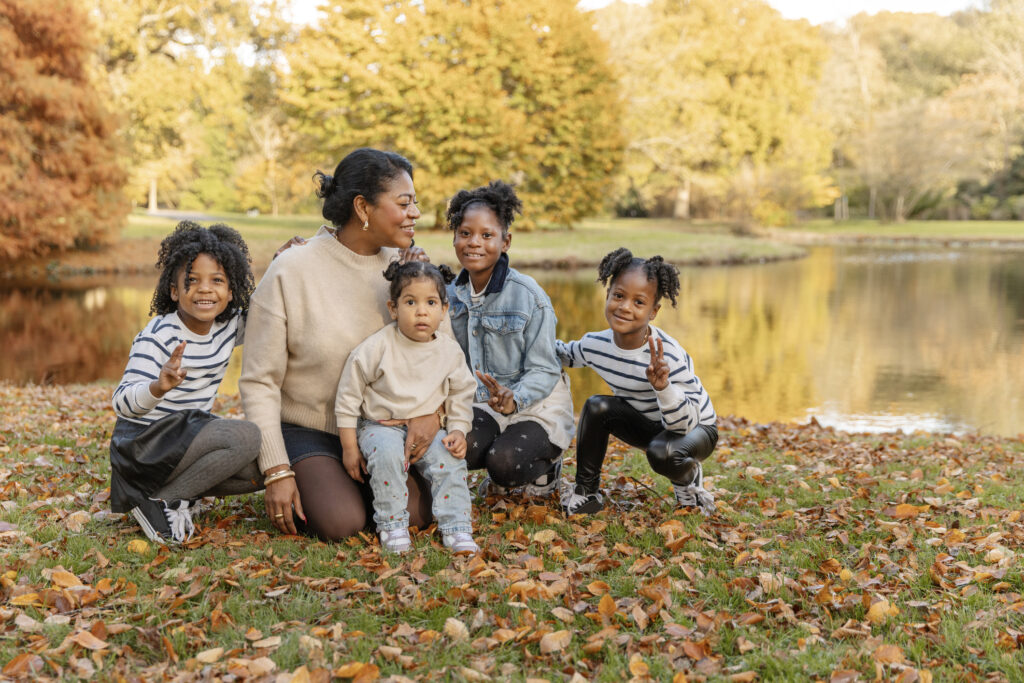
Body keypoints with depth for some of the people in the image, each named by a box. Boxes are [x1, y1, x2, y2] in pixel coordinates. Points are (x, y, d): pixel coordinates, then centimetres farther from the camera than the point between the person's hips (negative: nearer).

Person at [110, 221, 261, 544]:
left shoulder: (230, 327, 0)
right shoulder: (158, 335, -19)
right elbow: (122, 403, -24)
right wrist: (158, 388, -47)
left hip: (191, 432, 7)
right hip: (144, 444, -7)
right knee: (246, 437, -29)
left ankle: (181, 489, 5)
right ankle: (155, 499, -15)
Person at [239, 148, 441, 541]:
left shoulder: (404, 265, -1)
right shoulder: (291, 271, -14)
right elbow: (259, 382, -11)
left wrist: (433, 410, -20)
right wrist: (276, 472, -16)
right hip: (309, 432, -4)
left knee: (417, 513, -18)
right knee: (341, 523, -25)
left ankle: (353, 484, 13)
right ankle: (311, 488, 10)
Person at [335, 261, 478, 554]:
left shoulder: (450, 351, -3)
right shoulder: (378, 347, -14)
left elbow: (461, 395, 11)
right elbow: (349, 393, -7)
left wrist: (458, 431, -5)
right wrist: (349, 447, -7)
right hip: (380, 425, -3)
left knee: (449, 457, -22)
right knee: (386, 452, -33)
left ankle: (456, 527, -12)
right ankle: (392, 525, -19)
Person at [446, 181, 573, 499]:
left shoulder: (528, 295, -15)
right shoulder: (452, 295, 2)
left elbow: (544, 370, -16)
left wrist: (513, 399, -34)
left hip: (537, 405, -4)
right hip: (481, 404, 4)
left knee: (504, 463, -29)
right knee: (460, 447, -28)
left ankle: (546, 466, 8)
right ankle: (502, 471, 8)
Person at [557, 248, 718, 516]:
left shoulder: (669, 357, -33)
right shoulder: (595, 344, -15)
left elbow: (684, 424, -31)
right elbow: (565, 354, 10)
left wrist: (663, 387, -49)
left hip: (694, 429, -5)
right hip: (644, 424, 5)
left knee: (662, 453, -36)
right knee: (596, 406, -19)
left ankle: (688, 479, 1)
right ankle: (586, 492, -2)